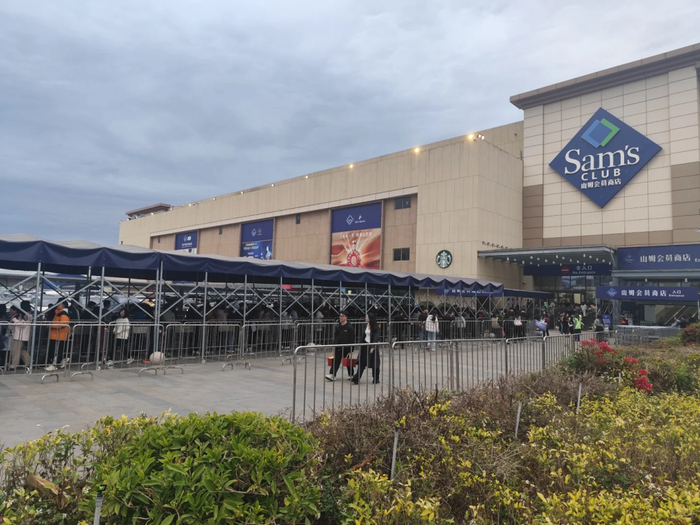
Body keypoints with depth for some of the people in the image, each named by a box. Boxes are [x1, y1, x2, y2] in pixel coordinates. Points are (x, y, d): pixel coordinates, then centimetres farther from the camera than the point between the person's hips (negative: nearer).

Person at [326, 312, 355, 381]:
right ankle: (332, 375, -10)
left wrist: (350, 351, -13)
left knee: (349, 363, 9)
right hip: (338, 349, 4)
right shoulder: (338, 327, 9)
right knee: (335, 361, -7)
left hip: (346, 349, -4)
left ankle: (351, 375, 24)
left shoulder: (350, 328, -8)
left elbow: (352, 341, -9)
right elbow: (335, 338, 15)